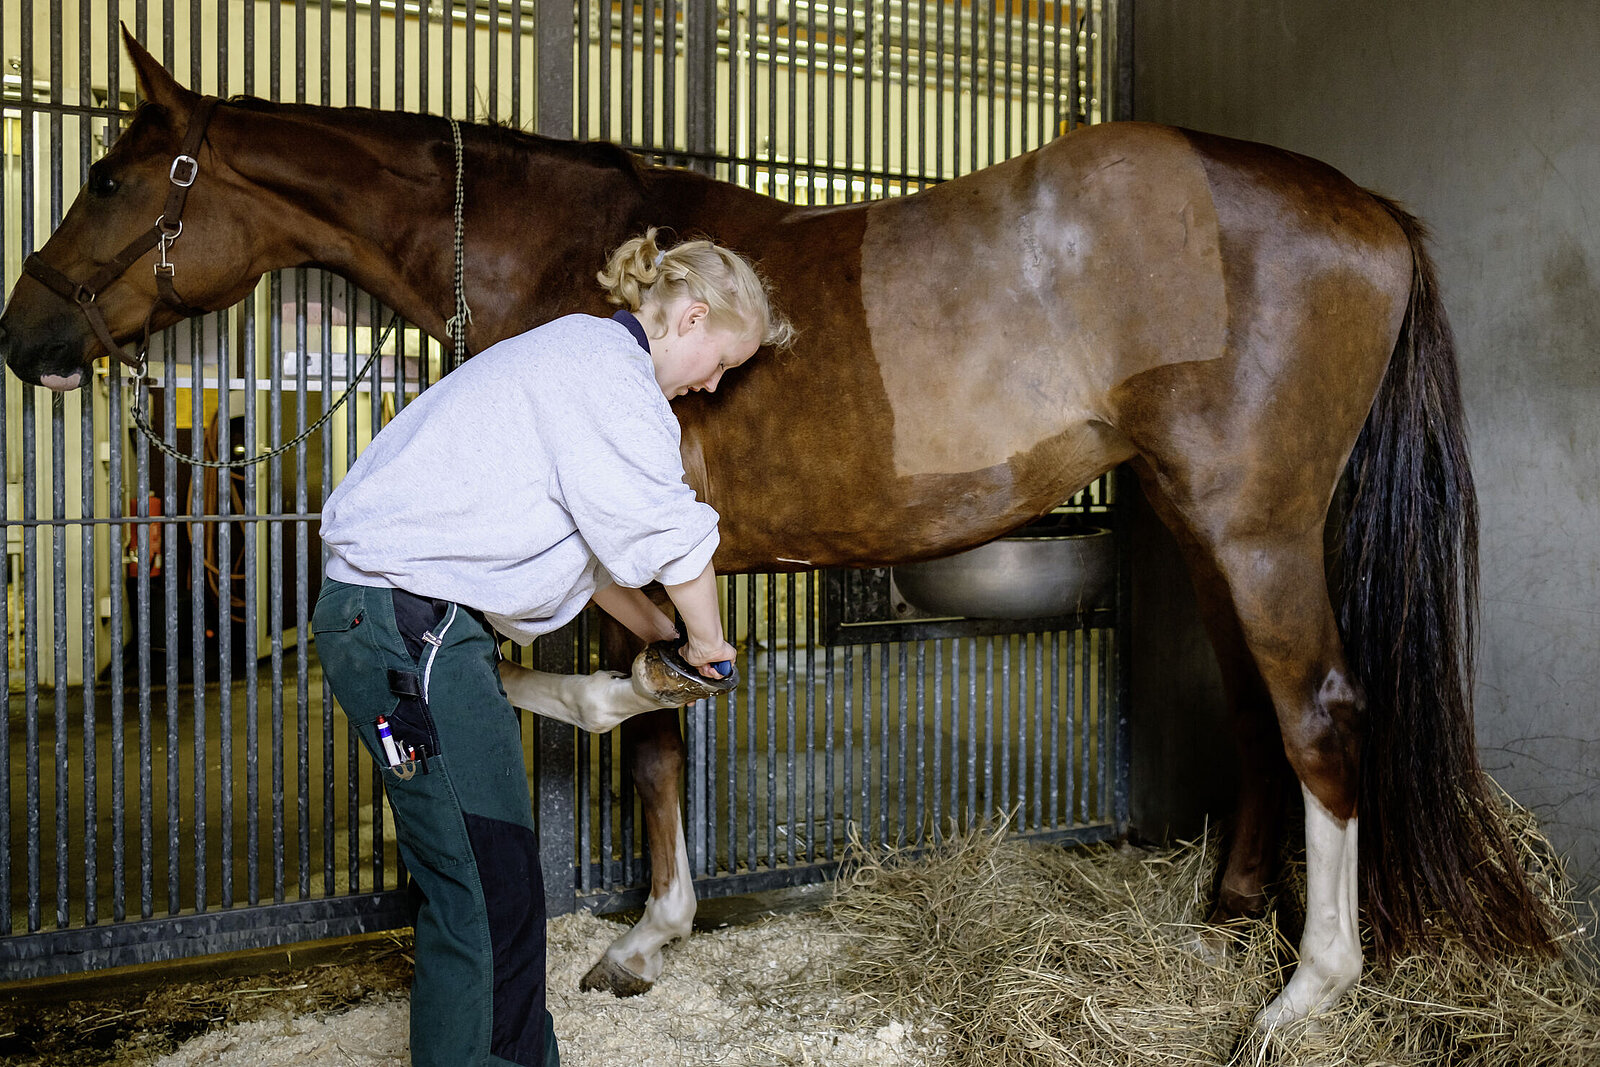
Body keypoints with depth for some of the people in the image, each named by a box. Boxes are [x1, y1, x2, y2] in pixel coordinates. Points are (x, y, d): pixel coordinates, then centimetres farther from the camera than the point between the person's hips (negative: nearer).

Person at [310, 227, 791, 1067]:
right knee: (486, 896, -6)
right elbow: (671, 535, -15)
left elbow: (591, 540, 25)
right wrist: (706, 639, 2)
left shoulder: (576, 355, 20)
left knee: (488, 885, 16)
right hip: (414, 626, -11)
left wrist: (661, 635, 24)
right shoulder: (609, 369, -13)